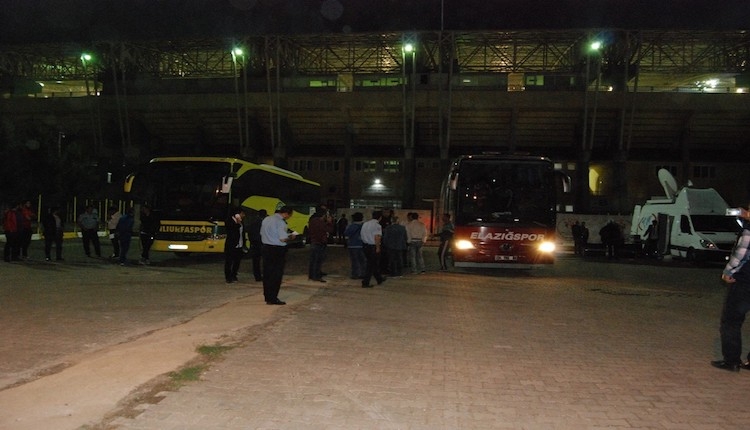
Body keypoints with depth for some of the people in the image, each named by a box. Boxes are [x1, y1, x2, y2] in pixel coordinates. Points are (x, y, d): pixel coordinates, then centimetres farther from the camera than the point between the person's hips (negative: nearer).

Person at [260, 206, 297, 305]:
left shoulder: (266, 219, 10)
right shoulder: (280, 222, -16)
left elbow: (262, 234, 17)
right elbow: (283, 238, -23)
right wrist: (291, 237, -3)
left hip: (266, 247, 8)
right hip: (277, 249, -8)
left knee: (267, 273, 13)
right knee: (277, 274, 0)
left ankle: (267, 296, 20)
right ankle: (273, 298, 0)